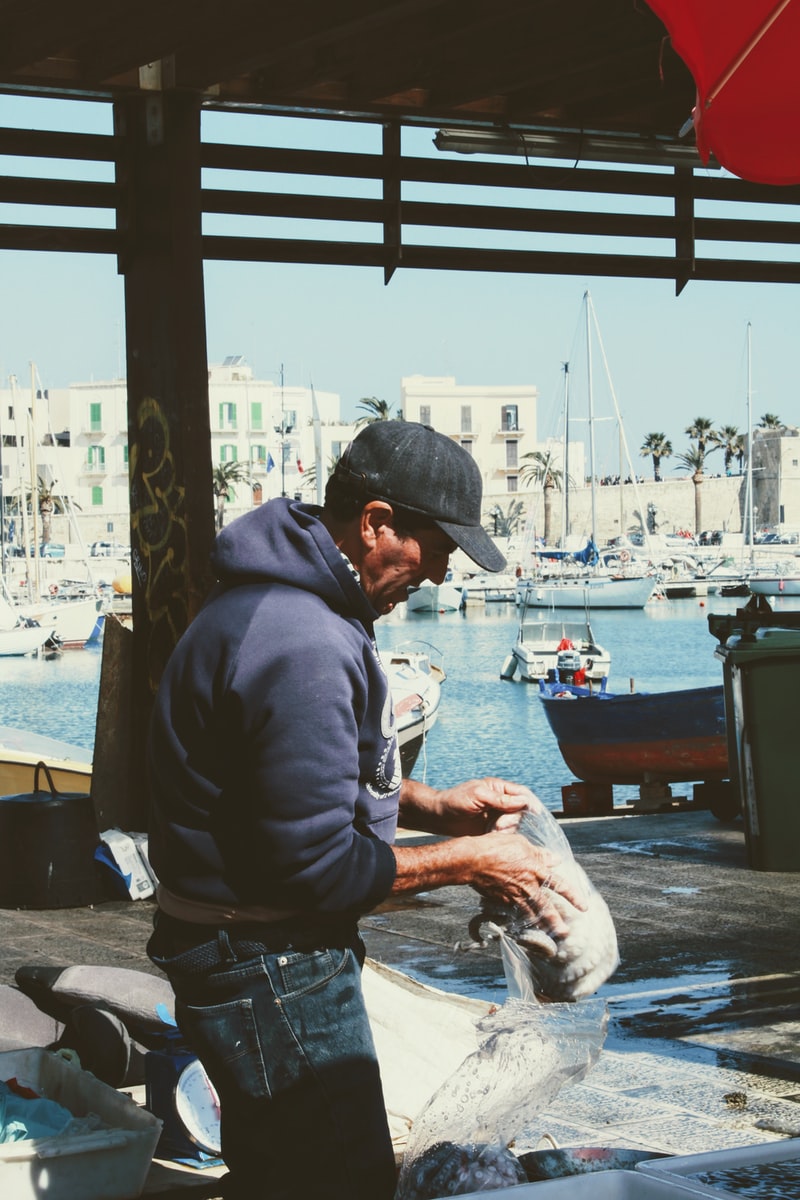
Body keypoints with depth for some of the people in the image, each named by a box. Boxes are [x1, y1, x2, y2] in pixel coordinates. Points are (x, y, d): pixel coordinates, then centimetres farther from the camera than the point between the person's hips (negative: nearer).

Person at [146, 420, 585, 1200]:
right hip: (268, 972, -11)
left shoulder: (281, 599, 7)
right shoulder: (302, 650, -28)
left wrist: (430, 806, 9)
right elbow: (317, 868, -25)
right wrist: (466, 862, -13)